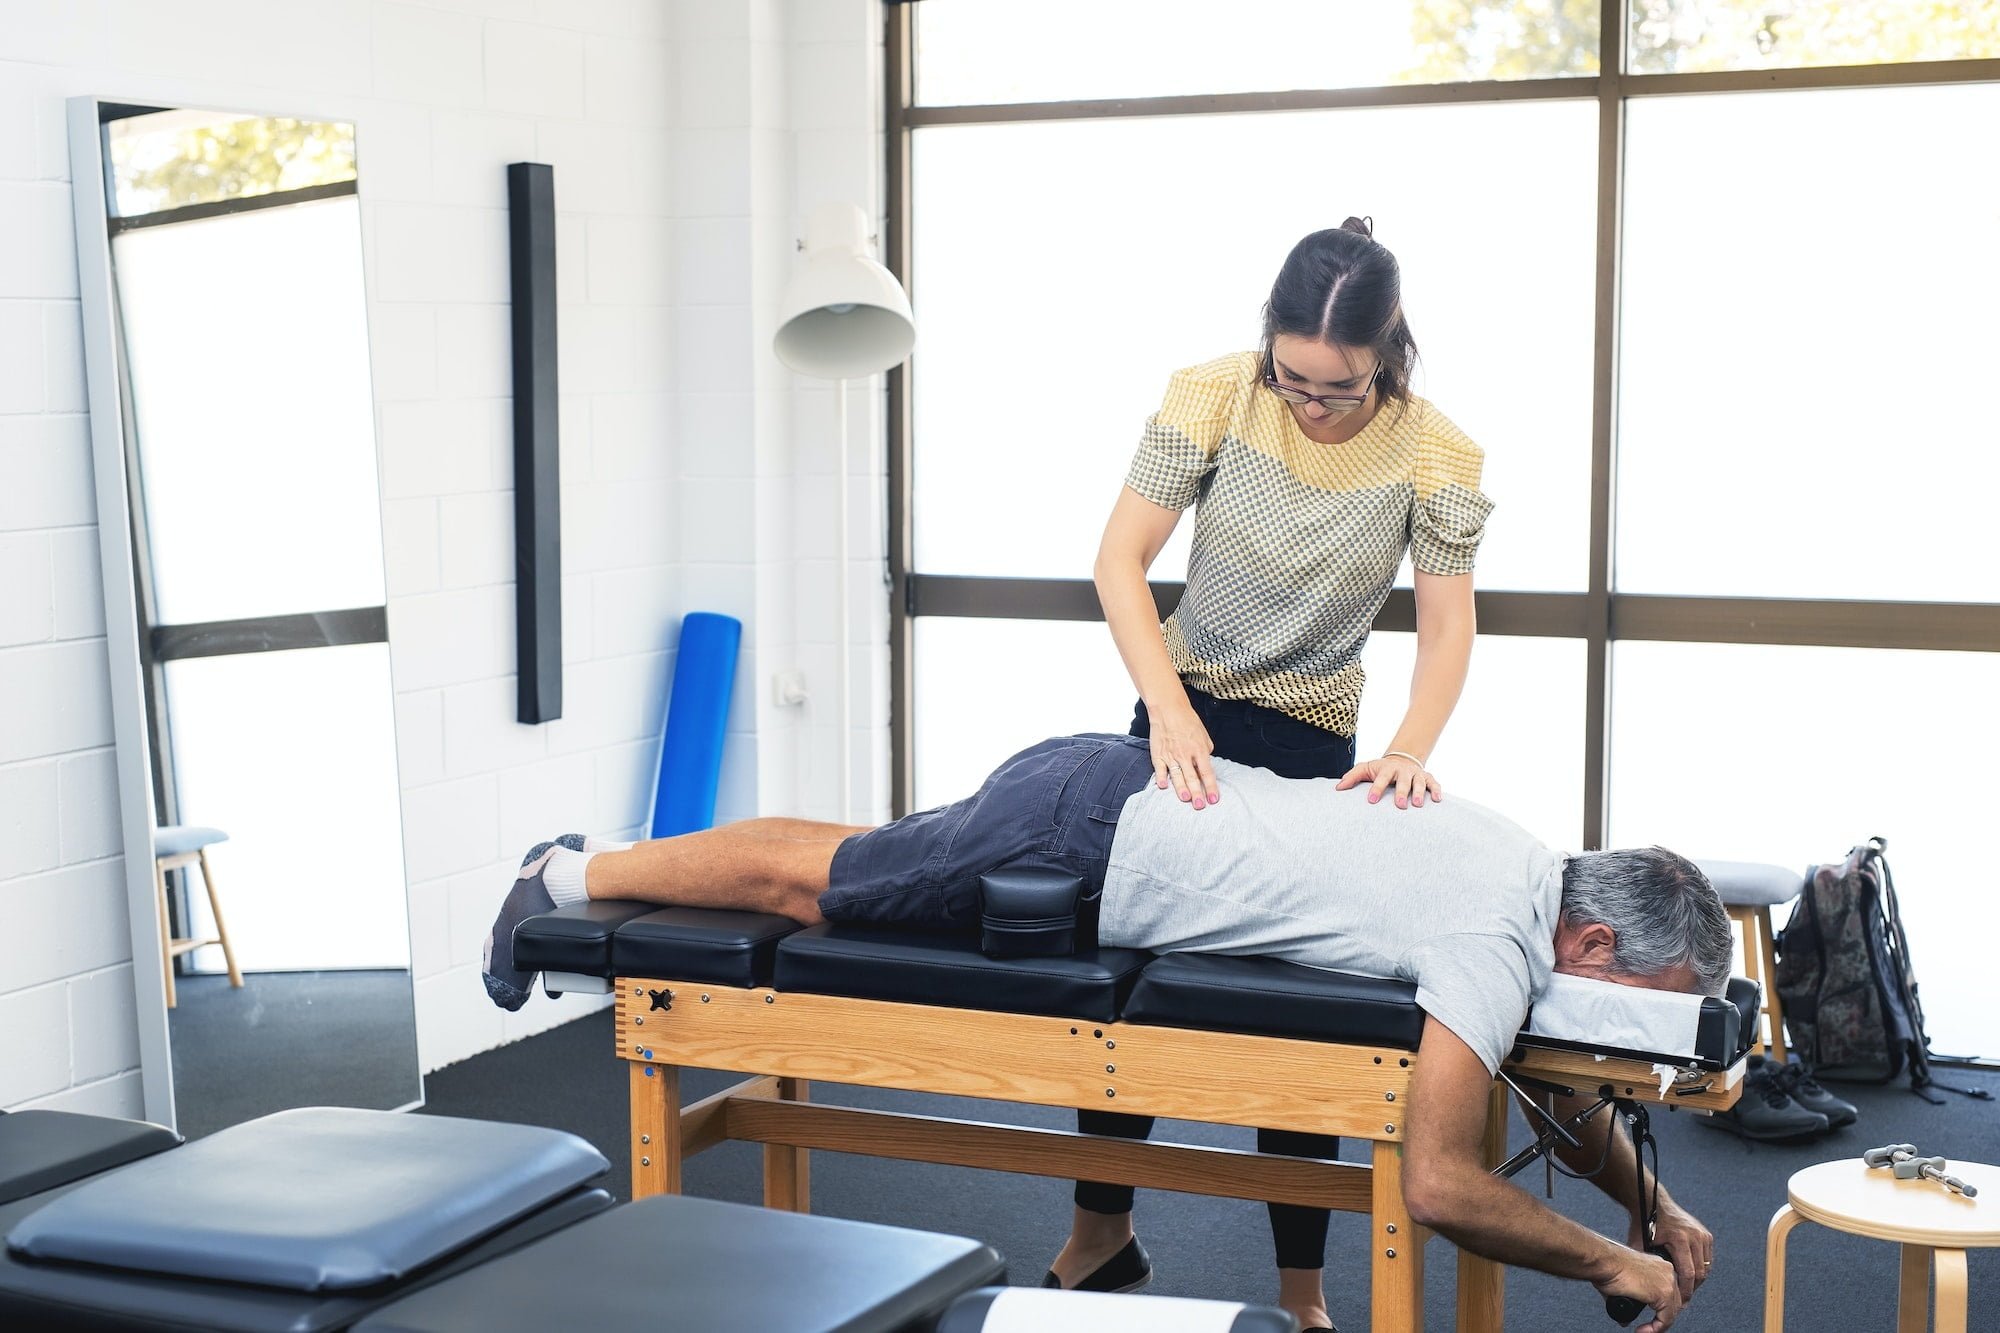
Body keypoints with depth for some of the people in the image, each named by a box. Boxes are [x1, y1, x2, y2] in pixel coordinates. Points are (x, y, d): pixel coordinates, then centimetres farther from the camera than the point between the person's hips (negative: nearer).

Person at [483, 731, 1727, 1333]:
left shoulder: (1538, 865, 3)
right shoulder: (1501, 948, -25)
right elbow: (1438, 1182, -29)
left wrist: (1656, 1203, 14)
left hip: (1117, 787, 8)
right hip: (1080, 849, -8)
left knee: (854, 856, 25)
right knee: (801, 884, 10)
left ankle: (582, 870, 40)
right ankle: (571, 880, 30)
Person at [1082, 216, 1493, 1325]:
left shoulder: (1433, 452, -17)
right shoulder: (1217, 394, -17)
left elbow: (1446, 626, -14)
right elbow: (1121, 559, -18)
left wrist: (1410, 751, -33)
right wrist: (1170, 712, -30)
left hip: (1313, 740, -1)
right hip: (1182, 709, 2)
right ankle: (1100, 1236, 28)